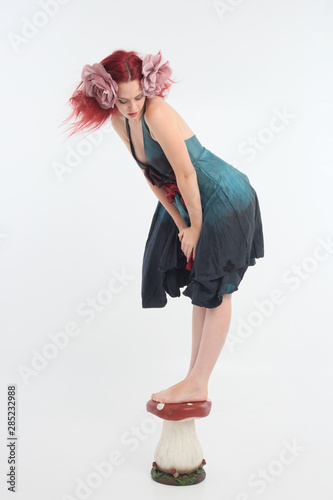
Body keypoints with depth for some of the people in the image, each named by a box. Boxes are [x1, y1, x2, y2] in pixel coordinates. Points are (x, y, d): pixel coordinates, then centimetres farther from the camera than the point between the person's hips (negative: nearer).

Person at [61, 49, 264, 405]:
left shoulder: (157, 113, -26)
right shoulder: (119, 122, -1)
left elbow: (186, 175, -24)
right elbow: (150, 174, 4)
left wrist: (196, 225, -13)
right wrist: (180, 222, -1)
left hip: (225, 199, -9)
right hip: (193, 202, 9)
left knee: (215, 291, 0)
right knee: (200, 285, 13)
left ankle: (197, 385, 11)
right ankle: (194, 375, 26)